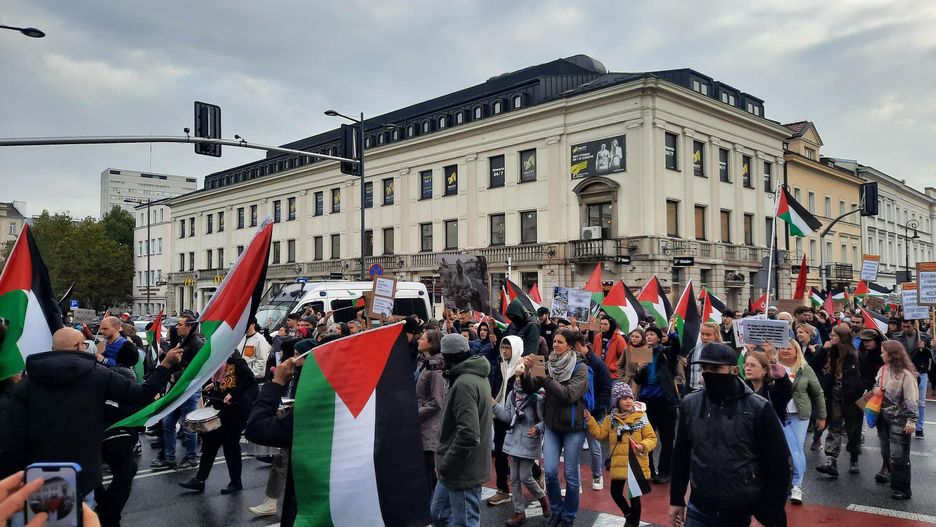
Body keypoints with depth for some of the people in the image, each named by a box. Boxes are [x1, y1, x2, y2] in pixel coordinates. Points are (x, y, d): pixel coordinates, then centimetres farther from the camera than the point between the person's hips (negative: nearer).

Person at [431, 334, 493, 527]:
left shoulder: (463, 384, -22)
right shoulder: (476, 377, 8)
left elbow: (468, 434, -30)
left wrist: (446, 464, -19)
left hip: (462, 470, -10)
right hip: (458, 467, 10)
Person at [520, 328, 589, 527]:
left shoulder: (580, 368, -11)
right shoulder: (548, 365, 1)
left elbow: (569, 394, -23)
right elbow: (530, 389, -3)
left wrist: (545, 377, -26)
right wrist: (527, 372, -22)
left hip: (573, 427, -3)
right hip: (552, 425, 3)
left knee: (570, 475, 5)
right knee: (550, 472, 0)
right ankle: (556, 511, 24)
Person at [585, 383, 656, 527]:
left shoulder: (641, 417, -5)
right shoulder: (611, 419, 4)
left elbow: (651, 438, -5)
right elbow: (600, 434, 4)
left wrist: (643, 446, -24)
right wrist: (590, 420, -7)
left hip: (636, 464, -3)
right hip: (619, 464, 3)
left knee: (634, 495, 2)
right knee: (615, 493, 11)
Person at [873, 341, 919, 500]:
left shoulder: (905, 374, -17)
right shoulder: (883, 369, 3)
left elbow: (911, 399, -17)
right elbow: (877, 384, 22)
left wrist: (912, 420, -19)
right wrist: (876, 388, -1)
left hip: (899, 420, -7)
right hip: (884, 417, 7)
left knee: (898, 455, -6)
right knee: (885, 450, 20)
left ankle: (902, 489, 2)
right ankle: (887, 472, 41)